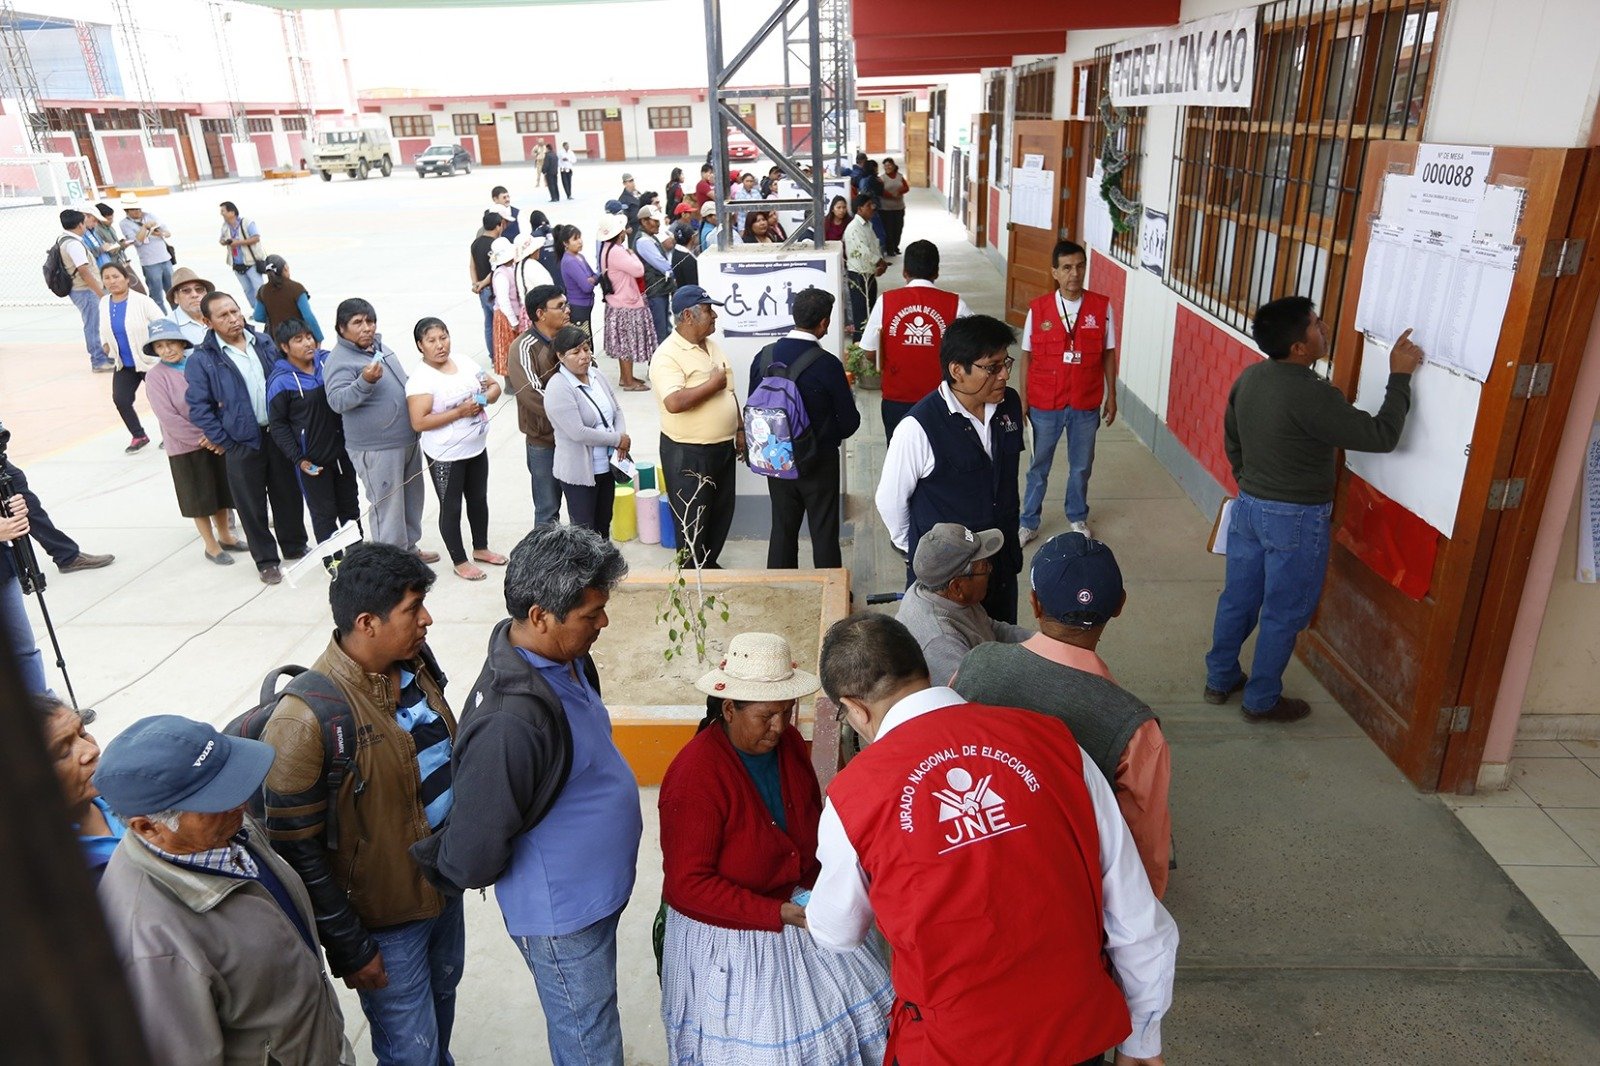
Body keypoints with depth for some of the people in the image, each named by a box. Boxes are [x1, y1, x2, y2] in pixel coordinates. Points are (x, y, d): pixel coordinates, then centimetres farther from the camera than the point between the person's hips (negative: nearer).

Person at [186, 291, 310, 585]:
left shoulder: (263, 343, 4)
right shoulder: (202, 360, -10)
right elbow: (199, 408, -8)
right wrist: (225, 442, -9)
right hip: (242, 443, -4)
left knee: (288, 493, 15)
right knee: (252, 505, 7)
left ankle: (295, 545, 35)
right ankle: (266, 560, 21)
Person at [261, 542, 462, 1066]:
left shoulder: (416, 661, -7)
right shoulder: (305, 721, -29)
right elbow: (297, 849, -21)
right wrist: (349, 949, -13)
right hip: (383, 918, -7)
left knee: (443, 991, 28)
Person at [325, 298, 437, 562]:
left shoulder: (379, 346, 11)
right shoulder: (339, 361, -15)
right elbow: (337, 401, -28)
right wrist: (365, 381, -41)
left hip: (408, 440, 9)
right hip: (375, 450, -9)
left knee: (412, 498, 19)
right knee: (387, 504, -2)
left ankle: (409, 548, 35)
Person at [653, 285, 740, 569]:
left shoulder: (712, 346, 9)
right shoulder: (668, 355, -19)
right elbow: (674, 402, -32)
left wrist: (739, 430, 16)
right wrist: (712, 384, -23)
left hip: (723, 446, 8)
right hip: (688, 452, -8)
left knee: (722, 512, 18)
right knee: (692, 519, 5)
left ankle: (710, 563, 36)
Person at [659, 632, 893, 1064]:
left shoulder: (789, 742, -5)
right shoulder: (694, 775, -25)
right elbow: (688, 884, -21)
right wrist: (778, 914, -25)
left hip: (796, 908, 6)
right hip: (729, 938, -6)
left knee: (862, 1011, 5)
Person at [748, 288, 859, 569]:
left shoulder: (764, 356, -6)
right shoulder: (827, 364, -19)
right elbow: (850, 422, -12)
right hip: (818, 461, -4)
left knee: (782, 528, 16)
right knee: (824, 533, 8)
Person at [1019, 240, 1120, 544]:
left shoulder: (1101, 307, -6)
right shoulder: (1038, 309, -8)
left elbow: (1108, 354, 2)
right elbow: (1028, 357, -1)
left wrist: (1111, 396, 3)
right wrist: (1023, 399, 0)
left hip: (1086, 404, 1)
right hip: (1044, 404, -1)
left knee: (1081, 466, 17)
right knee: (1039, 465, 14)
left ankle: (1077, 517, 39)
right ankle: (1029, 522, 29)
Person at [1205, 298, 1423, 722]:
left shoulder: (1249, 377, -2)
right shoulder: (1312, 395, -26)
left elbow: (1231, 439, 11)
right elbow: (1381, 436, -19)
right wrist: (1400, 376, -11)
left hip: (1248, 507, 7)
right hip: (1296, 519, -7)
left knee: (1238, 598, 19)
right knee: (1284, 613, 9)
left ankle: (1219, 679, 34)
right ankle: (1262, 700, 23)